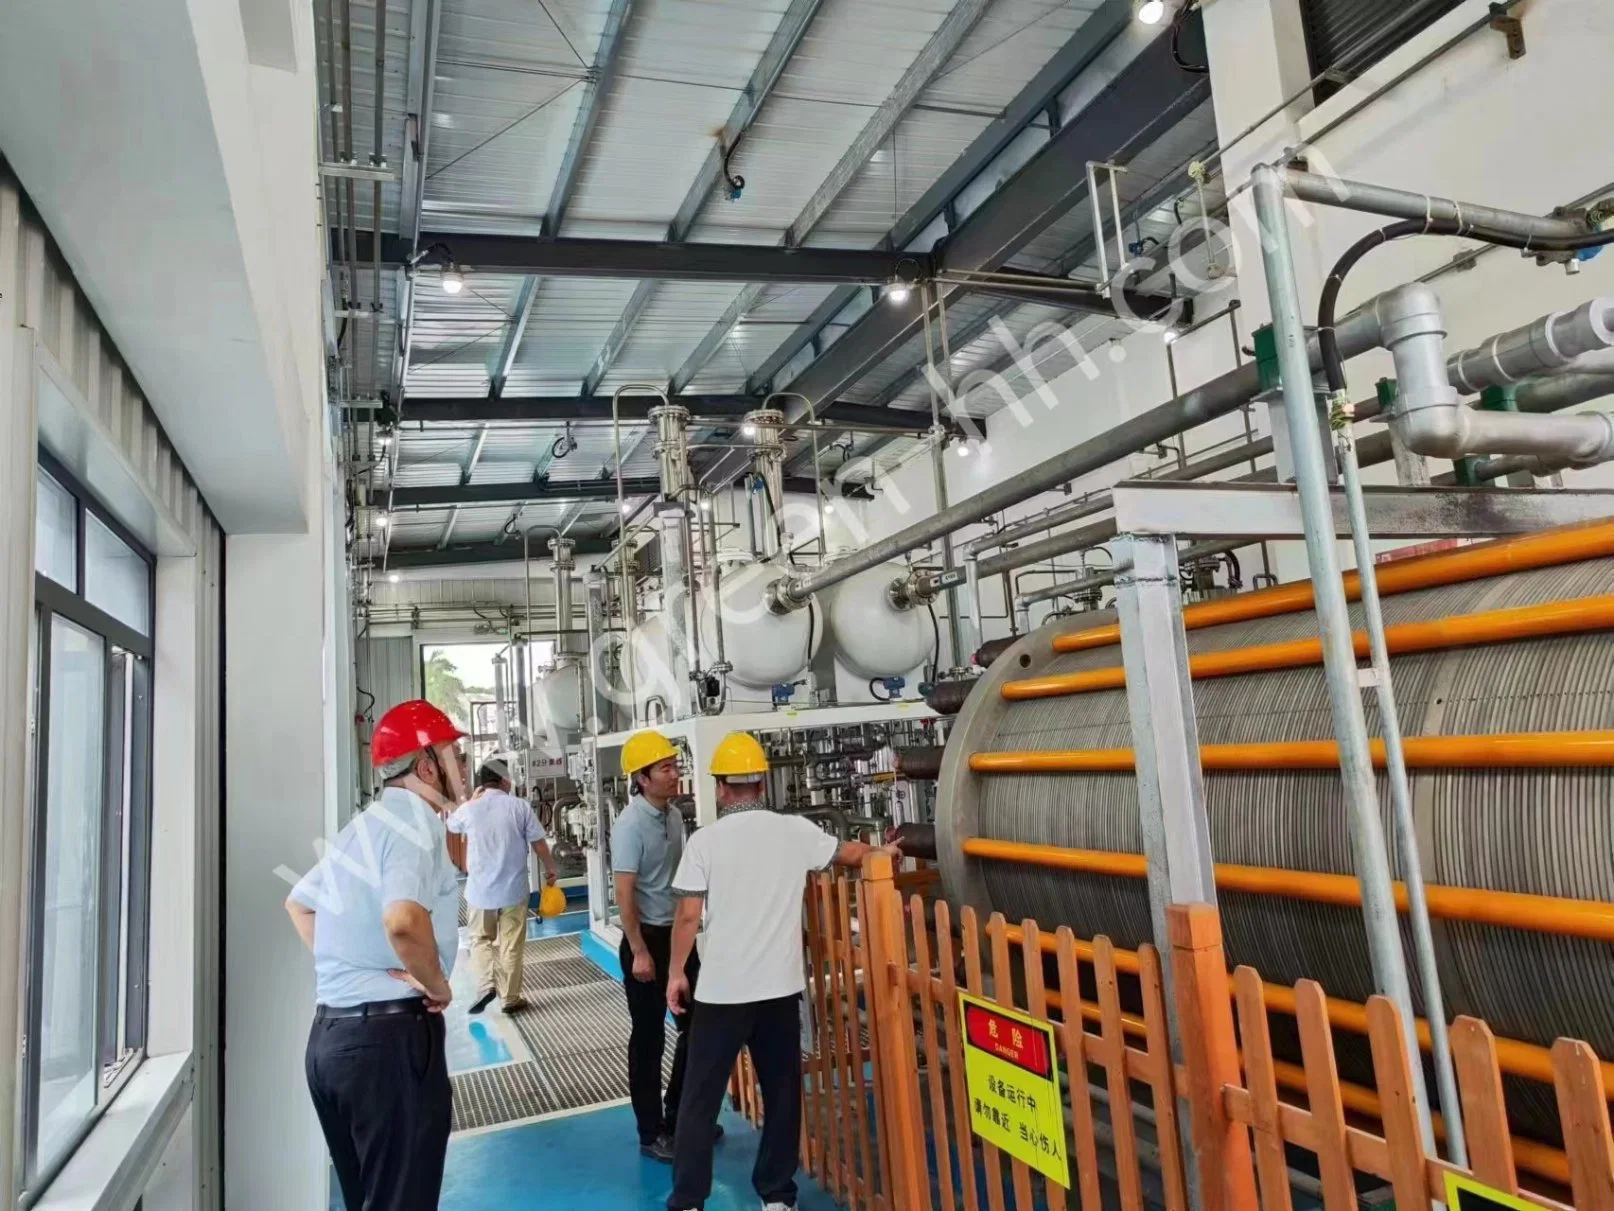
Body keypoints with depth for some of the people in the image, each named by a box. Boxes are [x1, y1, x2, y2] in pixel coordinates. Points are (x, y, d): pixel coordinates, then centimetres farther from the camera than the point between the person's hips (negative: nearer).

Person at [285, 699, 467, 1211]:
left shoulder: (366, 823, 16)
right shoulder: (415, 820, -14)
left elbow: (299, 903, 28)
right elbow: (403, 920, -32)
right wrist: (438, 985, -15)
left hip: (331, 1033, 10)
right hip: (390, 1034, -10)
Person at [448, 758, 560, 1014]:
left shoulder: (470, 809, -4)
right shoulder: (520, 806, -8)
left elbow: (451, 824, 19)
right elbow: (539, 843, -5)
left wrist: (472, 800, 20)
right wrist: (550, 870, 10)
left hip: (480, 890, 1)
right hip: (513, 889, -1)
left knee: (480, 939, 19)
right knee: (512, 946, 10)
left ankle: (487, 983, 0)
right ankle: (510, 998, 17)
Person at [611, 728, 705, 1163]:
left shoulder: (674, 815, 3)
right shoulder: (630, 825, -19)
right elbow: (624, 894, -20)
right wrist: (639, 952, -19)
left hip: (678, 933, 8)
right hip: (647, 937, -7)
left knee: (695, 1026, 15)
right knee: (649, 1037, 5)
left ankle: (678, 1115, 33)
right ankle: (651, 1133, 20)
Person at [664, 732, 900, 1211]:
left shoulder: (704, 840, -8)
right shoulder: (796, 831, -1)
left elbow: (688, 916, -6)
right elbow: (851, 853, 16)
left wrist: (676, 973, 8)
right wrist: (884, 852, 37)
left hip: (721, 989, -2)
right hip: (780, 987, 2)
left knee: (700, 1097, 10)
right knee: (782, 1094, 15)